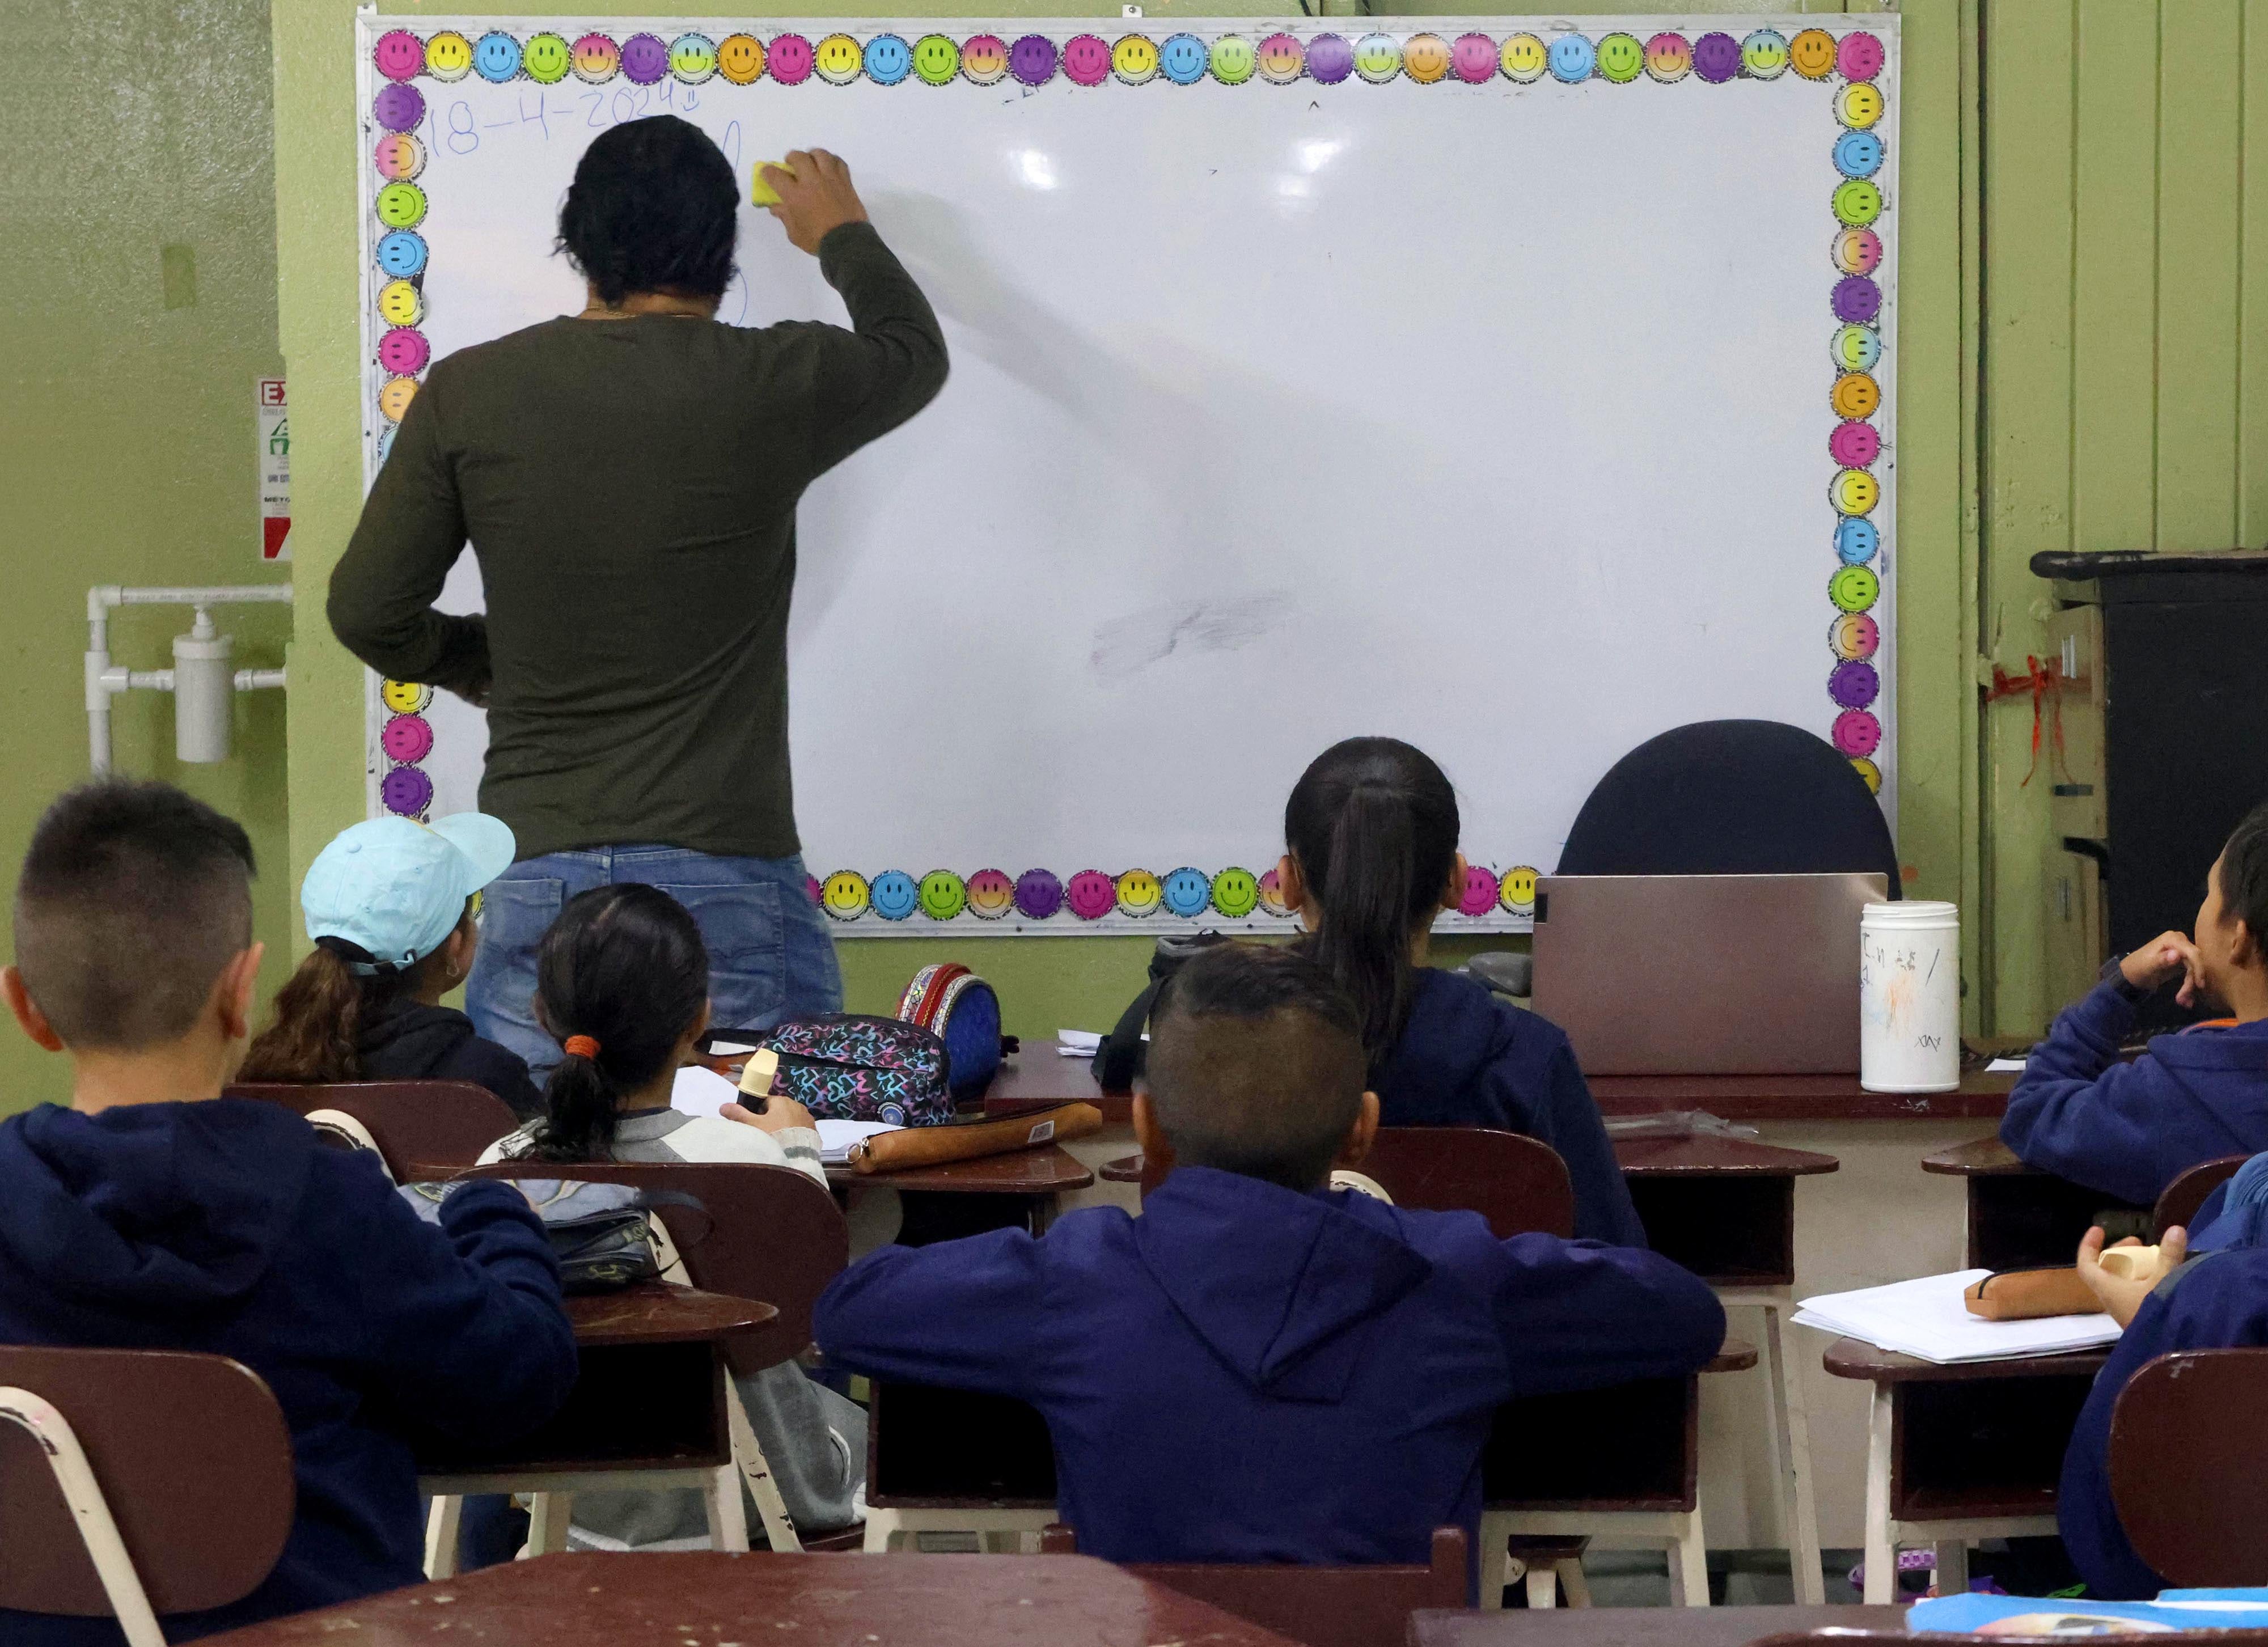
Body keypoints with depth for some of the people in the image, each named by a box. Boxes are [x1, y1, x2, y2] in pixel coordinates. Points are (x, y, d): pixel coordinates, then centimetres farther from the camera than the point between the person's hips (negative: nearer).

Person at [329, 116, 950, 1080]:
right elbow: (915, 354, 20)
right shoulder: (771, 387, -2)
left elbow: (369, 611, 5)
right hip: (730, 878, -2)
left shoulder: (468, 395, 1)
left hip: (538, 880, 2)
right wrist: (842, 235, 39)